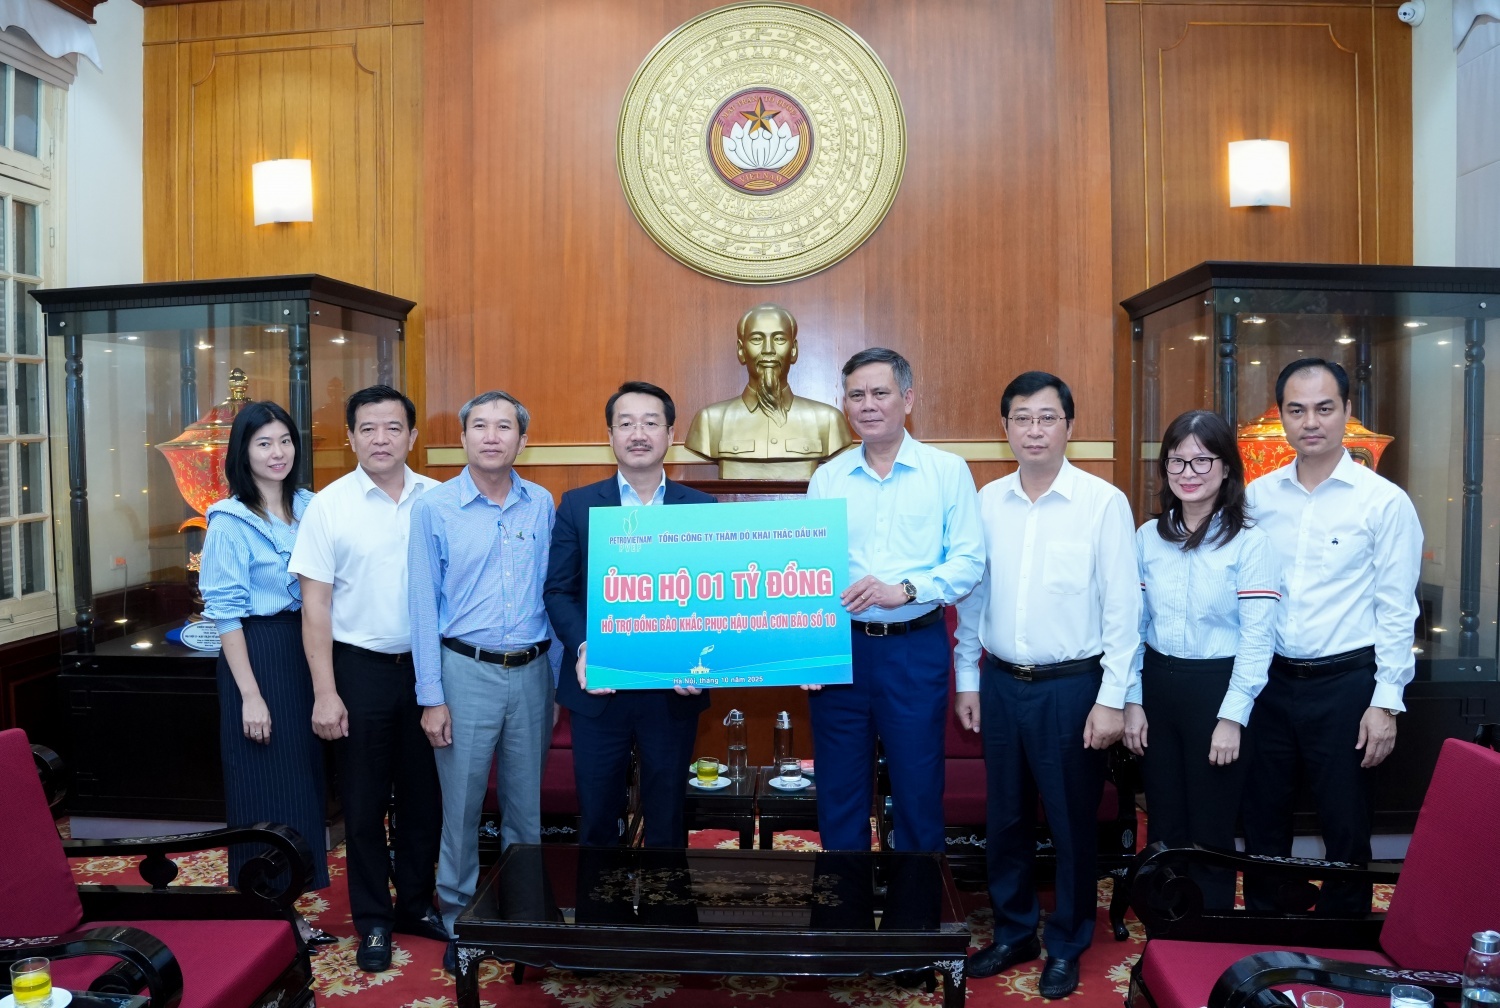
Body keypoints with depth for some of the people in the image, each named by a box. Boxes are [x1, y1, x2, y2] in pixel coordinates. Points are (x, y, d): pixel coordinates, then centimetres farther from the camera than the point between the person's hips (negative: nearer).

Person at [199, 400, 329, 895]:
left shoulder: (309, 507, 7)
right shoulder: (230, 520, -9)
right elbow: (226, 613, -11)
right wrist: (250, 694, -15)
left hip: (307, 649, 6)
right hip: (256, 652, -6)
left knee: (305, 777, 13)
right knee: (264, 785, 3)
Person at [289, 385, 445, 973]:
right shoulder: (329, 506, -6)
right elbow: (315, 604, -6)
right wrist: (325, 693, -9)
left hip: (427, 665, 2)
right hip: (360, 667, -2)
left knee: (423, 795, 14)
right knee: (364, 802, 10)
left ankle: (416, 905, 32)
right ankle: (373, 921, 26)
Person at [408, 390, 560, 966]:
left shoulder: (542, 505, 3)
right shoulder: (433, 508, -4)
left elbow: (553, 593, 7)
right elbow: (423, 605, -4)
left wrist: (554, 676, 6)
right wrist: (431, 696, -6)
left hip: (531, 673, 3)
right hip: (467, 672, -2)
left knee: (527, 803, 13)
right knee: (462, 805, 6)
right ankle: (459, 919, 24)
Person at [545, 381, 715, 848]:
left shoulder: (702, 508, 2)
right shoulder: (577, 505, 2)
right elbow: (558, 590, 0)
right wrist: (582, 647, -17)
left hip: (673, 690, 0)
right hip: (598, 689, 0)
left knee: (667, 821, 14)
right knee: (595, 818, 13)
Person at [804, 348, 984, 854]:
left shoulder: (948, 471, 0)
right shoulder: (826, 479, 6)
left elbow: (969, 561, -5)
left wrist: (904, 590, -19)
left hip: (916, 648, -2)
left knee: (918, 791, 8)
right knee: (838, 790, 11)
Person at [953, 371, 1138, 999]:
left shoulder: (1103, 502, -9)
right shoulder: (986, 502, 3)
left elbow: (1122, 607, -8)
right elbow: (971, 596, 9)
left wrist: (1111, 700, -10)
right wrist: (966, 679, 9)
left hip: (1072, 686, -3)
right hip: (1000, 683, 4)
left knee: (1072, 823, 10)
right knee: (1005, 818, 15)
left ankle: (1066, 947, 30)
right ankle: (1013, 933, 34)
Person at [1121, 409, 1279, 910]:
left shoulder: (1249, 542, -9)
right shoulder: (1147, 537, 4)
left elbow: (1257, 637, -11)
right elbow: (1131, 624, 7)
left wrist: (1232, 716, -15)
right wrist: (1131, 700, 3)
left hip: (1218, 687, -4)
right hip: (1156, 685, 4)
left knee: (1212, 830, 7)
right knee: (1163, 825, 14)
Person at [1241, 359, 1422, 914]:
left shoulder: (1385, 501, -7)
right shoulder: (1258, 496, 3)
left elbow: (1396, 611, -6)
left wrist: (1386, 701, -9)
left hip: (1345, 683, -3)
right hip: (1269, 680, 4)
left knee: (1345, 827, 8)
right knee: (1262, 820, 14)